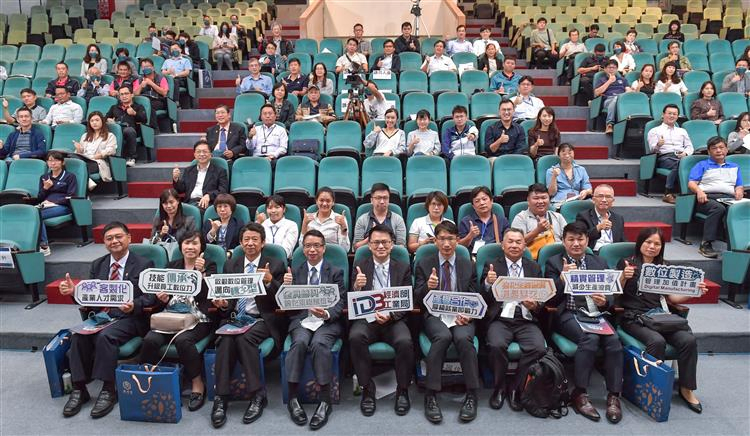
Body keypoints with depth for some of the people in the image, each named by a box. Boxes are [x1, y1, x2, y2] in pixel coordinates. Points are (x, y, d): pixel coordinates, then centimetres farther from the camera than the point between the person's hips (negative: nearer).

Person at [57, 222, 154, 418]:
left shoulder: (144, 265, 1)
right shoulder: (97, 265, 16)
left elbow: (150, 296, -7)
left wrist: (134, 305, -27)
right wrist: (74, 291, -8)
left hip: (129, 318, -4)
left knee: (105, 336, -32)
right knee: (78, 336, -24)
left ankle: (109, 390, -19)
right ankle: (79, 389, -14)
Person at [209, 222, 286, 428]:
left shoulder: (275, 265, 5)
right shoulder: (230, 265, 16)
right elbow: (225, 295, 15)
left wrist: (270, 282, -22)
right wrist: (223, 304, -9)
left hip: (261, 319, -3)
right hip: (234, 317, 3)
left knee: (245, 338, -33)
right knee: (226, 339, -29)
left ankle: (257, 395, -23)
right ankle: (221, 398, -26)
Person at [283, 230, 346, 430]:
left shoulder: (336, 272, 11)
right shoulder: (295, 272, 16)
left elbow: (340, 303, 1)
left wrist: (326, 314, -20)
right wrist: (287, 286, -11)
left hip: (328, 321, -1)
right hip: (301, 319, 2)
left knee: (319, 343, -32)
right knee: (300, 342, -31)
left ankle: (325, 401, -25)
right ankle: (293, 398, -22)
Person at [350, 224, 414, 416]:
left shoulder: (403, 268, 11)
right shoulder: (360, 267, 10)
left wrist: (390, 315, -15)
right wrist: (357, 287, -19)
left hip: (394, 319, 0)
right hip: (366, 318, 0)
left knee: (405, 342, -30)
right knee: (355, 337, -32)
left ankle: (402, 391, -6)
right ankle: (367, 389, -13)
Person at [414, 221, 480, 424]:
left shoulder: (468, 266, 14)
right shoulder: (423, 264, 9)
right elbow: (417, 298, 4)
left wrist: (467, 315, -10)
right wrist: (428, 286, -19)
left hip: (461, 316, 1)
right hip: (435, 315, -1)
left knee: (463, 338, -33)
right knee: (443, 336, -35)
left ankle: (471, 395, -20)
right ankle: (431, 395, -26)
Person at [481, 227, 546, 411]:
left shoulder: (534, 268, 17)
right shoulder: (491, 266, 10)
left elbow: (542, 301, 13)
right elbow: (482, 299, 2)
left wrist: (535, 306, -11)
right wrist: (488, 283, -19)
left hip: (526, 321, 2)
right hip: (500, 319, -2)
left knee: (539, 348, -27)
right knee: (497, 345, -32)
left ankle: (515, 388, -4)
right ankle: (499, 388, -4)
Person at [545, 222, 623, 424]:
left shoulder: (599, 263, 17)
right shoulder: (553, 263, 6)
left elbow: (610, 296, 13)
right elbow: (550, 301, -3)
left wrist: (604, 302, -11)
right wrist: (562, 277, -19)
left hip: (596, 314, 3)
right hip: (569, 315, -3)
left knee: (614, 341, -26)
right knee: (590, 339, -31)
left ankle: (613, 396, -15)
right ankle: (580, 394, -20)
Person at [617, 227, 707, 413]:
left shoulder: (663, 268, 21)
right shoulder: (626, 263, 7)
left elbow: (671, 298, 19)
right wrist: (624, 277, -16)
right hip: (633, 317, -4)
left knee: (688, 340, -21)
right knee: (657, 341, -33)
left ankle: (686, 389, -4)